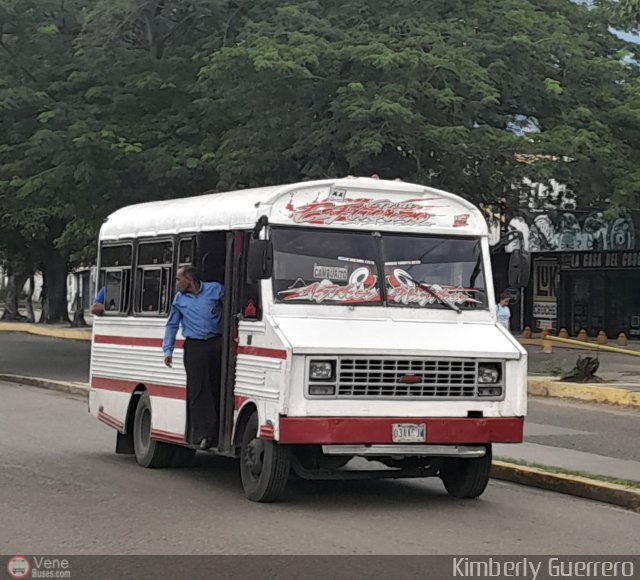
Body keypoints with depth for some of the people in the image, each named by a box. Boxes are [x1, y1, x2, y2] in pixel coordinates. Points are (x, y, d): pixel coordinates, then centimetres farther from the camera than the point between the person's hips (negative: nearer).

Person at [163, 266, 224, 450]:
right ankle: (203, 434, -5)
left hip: (217, 344, -1)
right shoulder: (179, 299, 14)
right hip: (194, 347, 2)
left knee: (218, 389, -3)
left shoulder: (215, 290, 5)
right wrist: (167, 350, 12)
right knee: (197, 390, -6)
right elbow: (172, 325, 20)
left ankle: (218, 432, 1)